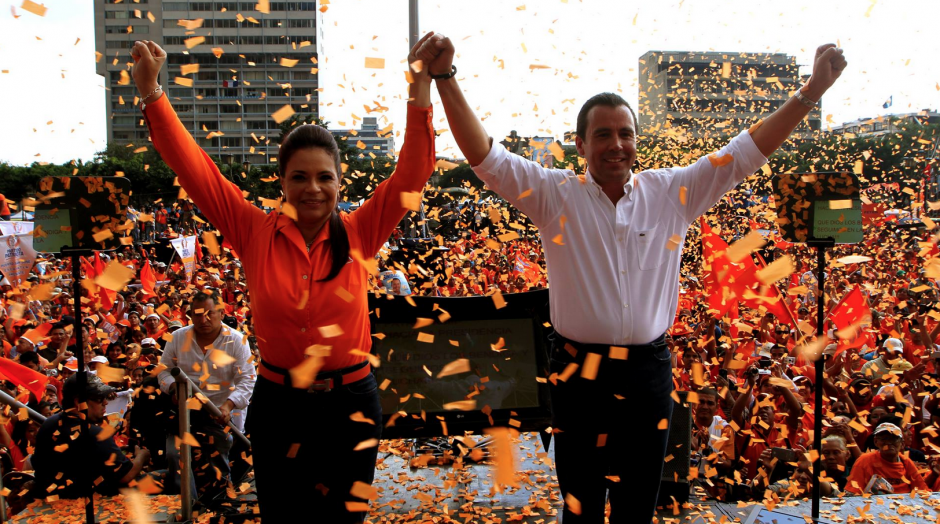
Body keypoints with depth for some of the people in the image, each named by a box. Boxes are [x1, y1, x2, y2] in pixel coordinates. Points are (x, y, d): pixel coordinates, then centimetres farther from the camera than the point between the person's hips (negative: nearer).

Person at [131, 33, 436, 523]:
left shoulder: (359, 234, -5)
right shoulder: (256, 234, -5)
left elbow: (411, 173, -9)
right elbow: (195, 169, -8)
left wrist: (420, 95, -19)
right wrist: (152, 93, -15)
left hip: (351, 405, 0)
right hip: (277, 405, 1)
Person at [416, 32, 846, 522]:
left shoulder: (673, 192, 3)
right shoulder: (554, 194, -4)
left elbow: (744, 152, 5)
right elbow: (485, 156, -10)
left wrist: (811, 91, 0)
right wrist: (445, 78, -19)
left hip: (649, 372, 2)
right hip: (579, 371, -2)